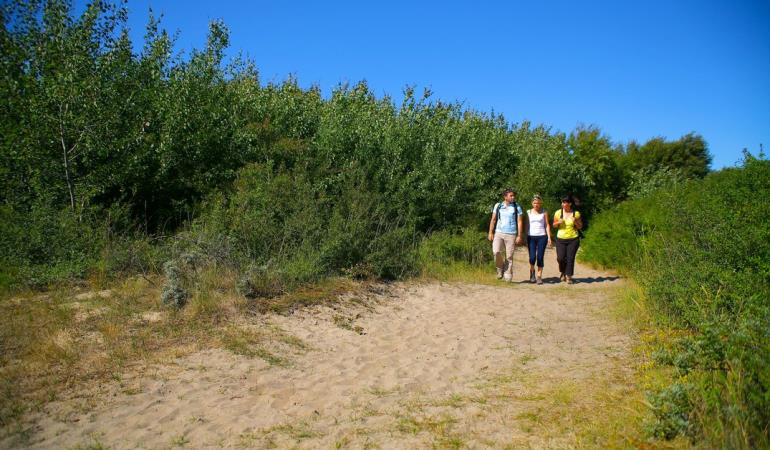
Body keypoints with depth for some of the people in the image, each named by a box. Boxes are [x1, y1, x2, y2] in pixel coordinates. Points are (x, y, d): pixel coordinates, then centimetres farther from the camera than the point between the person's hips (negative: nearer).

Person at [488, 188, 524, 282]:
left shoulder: (517, 207, 3)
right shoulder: (498, 206, 7)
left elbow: (519, 222, 1)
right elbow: (493, 220, 9)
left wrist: (519, 236, -6)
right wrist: (490, 233, 2)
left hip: (511, 234, -1)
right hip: (498, 233, 1)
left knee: (509, 256, 0)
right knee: (496, 251, -18)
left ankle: (508, 277, 8)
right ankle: (500, 269, 7)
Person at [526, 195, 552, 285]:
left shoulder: (544, 212, 7)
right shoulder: (528, 212, 9)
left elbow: (547, 225, 6)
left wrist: (549, 238, -2)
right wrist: (525, 239, 8)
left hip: (542, 236, 0)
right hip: (531, 237, 0)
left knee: (540, 257, -4)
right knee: (532, 257, -10)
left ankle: (539, 277, 6)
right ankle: (532, 272, 18)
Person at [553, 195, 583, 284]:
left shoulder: (576, 213, -3)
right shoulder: (558, 213, -2)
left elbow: (580, 226, 6)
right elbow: (554, 225, 11)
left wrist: (575, 222, -14)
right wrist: (558, 222, -11)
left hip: (573, 239, -1)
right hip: (561, 239, 1)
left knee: (570, 258, -4)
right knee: (560, 258, -5)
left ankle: (569, 277, 8)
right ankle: (563, 272, 24)